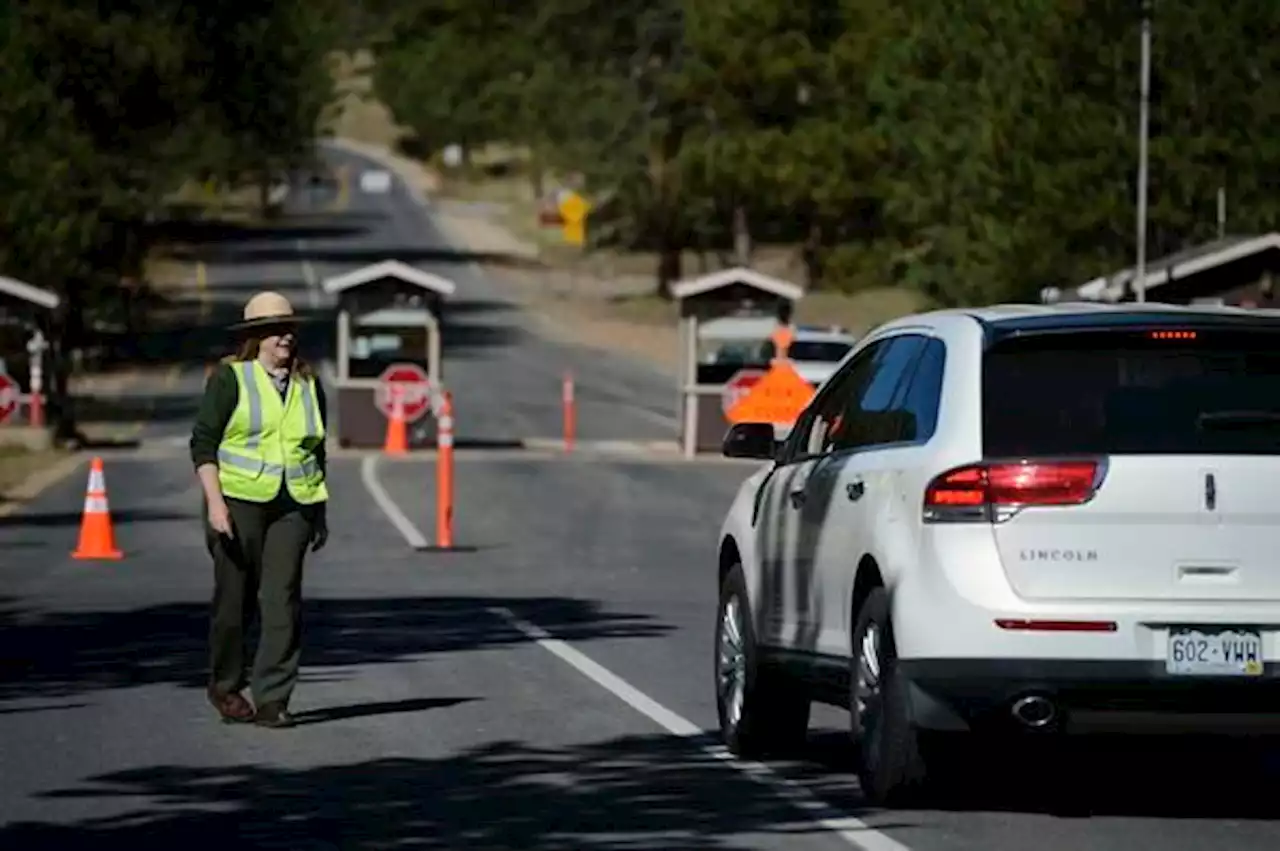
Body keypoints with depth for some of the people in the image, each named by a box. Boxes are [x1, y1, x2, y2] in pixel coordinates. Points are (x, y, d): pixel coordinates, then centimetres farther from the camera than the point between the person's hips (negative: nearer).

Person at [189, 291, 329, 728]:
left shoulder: (308, 385, 12)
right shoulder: (229, 378, -2)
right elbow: (203, 442, -5)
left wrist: (320, 511, 18)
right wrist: (214, 501, -15)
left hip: (293, 506, 3)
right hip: (238, 500, -3)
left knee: (283, 598, -6)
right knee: (235, 598, 4)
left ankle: (272, 699, -5)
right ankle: (225, 687, 23)